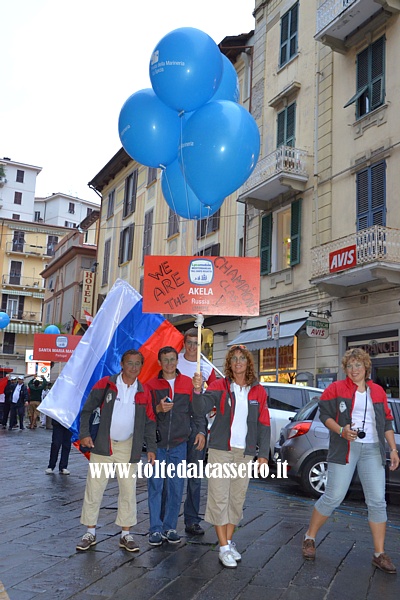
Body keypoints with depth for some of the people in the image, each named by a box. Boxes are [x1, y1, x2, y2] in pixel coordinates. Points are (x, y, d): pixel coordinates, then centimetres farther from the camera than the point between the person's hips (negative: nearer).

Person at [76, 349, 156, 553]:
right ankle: (90, 533, 17)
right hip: (102, 445, -2)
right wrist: (84, 434, -10)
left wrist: (151, 447, 2)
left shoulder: (143, 393, 3)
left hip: (128, 448, 2)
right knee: (94, 489, 3)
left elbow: (149, 422, 8)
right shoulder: (106, 384, -4)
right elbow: (87, 409, -2)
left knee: (128, 491, 5)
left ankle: (125, 534, 18)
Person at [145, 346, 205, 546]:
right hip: (157, 444, -1)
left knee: (176, 487, 5)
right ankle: (156, 529, 9)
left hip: (179, 444, 1)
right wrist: (158, 409, -16)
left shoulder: (188, 383, 5)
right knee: (155, 486, 0)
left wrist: (200, 431, -2)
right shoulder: (151, 384, 3)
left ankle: (170, 527, 17)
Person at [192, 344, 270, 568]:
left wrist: (264, 454, 2)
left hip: (245, 452, 3)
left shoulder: (258, 392, 4)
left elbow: (264, 424, 6)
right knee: (219, 498, -3)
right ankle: (224, 547, 7)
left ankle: (229, 541, 27)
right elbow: (202, 409, -17)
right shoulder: (220, 386, -3)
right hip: (221, 449, -2)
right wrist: (198, 391, -36)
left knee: (237, 499, 11)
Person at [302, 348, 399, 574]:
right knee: (333, 497, -3)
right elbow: (325, 414, -1)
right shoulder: (336, 388, 2)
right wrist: (341, 430, -16)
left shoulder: (378, 391, 12)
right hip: (345, 448, -3)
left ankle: (380, 554, 13)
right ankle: (310, 538, 16)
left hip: (372, 450, 4)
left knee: (378, 502, 1)